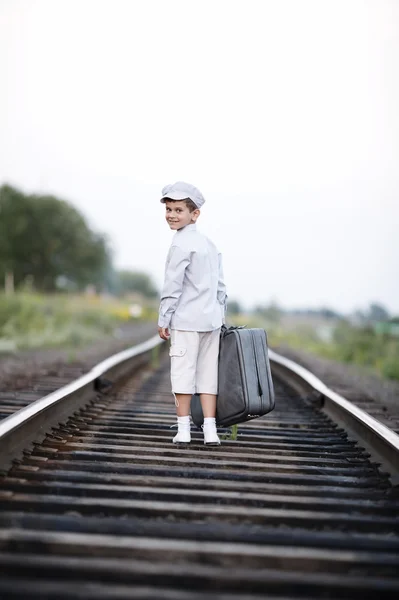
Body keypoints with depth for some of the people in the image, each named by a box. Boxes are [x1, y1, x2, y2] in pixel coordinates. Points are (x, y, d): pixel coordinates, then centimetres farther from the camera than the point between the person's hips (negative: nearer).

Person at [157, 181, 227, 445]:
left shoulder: (181, 244, -10)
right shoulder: (210, 244, 15)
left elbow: (173, 286, -13)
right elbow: (220, 286, 18)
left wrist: (163, 319, -8)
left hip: (186, 320, -7)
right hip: (212, 319, 8)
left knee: (183, 372, -1)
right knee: (208, 374, 7)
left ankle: (183, 430, 2)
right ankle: (210, 430, 5)